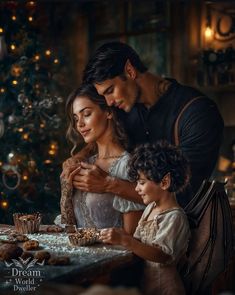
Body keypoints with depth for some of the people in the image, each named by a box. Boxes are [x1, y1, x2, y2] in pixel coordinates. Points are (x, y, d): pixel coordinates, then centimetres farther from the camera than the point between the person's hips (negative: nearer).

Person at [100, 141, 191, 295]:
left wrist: (124, 240, -31)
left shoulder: (174, 217, -16)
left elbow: (162, 255, -25)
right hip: (144, 279, 7)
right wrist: (117, 236, -8)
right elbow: (139, 242, 10)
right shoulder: (151, 207, 10)